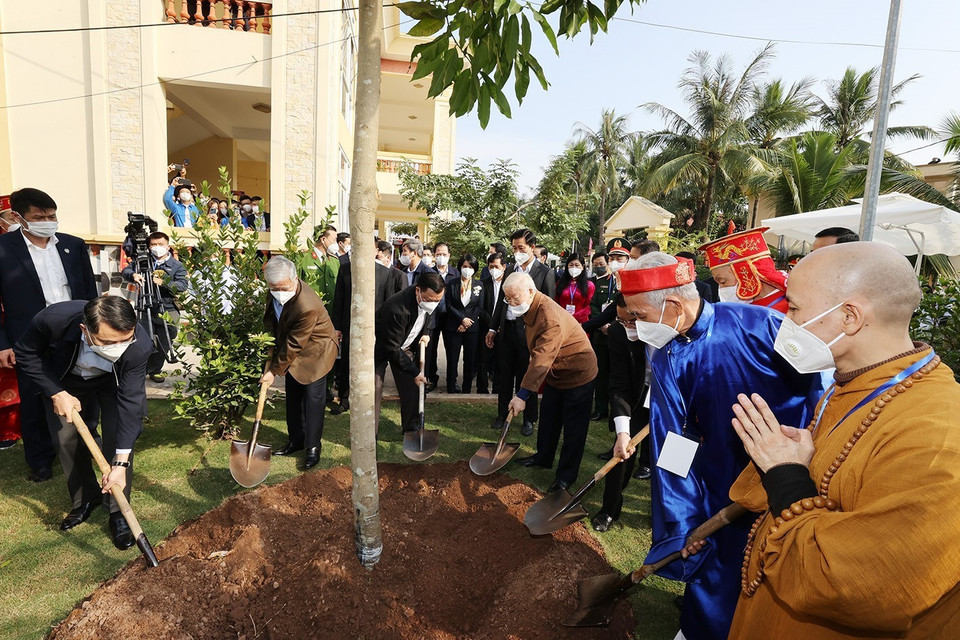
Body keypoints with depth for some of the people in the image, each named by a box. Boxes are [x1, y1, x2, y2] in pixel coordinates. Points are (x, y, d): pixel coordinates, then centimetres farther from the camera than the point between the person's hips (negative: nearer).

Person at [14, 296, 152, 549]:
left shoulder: (139, 345, -41)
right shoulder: (53, 319, -39)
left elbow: (130, 401, -36)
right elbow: (26, 356, -16)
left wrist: (121, 463, -38)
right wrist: (56, 393, -23)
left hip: (112, 381, -1)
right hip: (64, 380, 2)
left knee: (118, 441, -11)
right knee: (66, 440, 3)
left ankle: (118, 512, 5)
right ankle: (85, 500, 27)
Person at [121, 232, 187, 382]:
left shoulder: (177, 265, 4)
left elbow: (183, 285, -8)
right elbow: (125, 271, 6)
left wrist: (163, 283, -22)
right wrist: (133, 275, -16)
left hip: (167, 311, 0)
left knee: (163, 345, 5)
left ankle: (154, 370, 24)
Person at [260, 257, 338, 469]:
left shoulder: (307, 307, -37)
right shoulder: (276, 293, -13)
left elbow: (293, 346, -27)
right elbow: (272, 322, 9)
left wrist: (274, 371, -18)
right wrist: (272, 351, 9)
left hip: (314, 352, -8)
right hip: (292, 352, 8)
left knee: (312, 398, -3)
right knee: (292, 396, 15)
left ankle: (313, 446, 12)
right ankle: (296, 440, 30)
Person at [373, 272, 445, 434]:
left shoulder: (432, 297, -18)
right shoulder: (396, 309, -40)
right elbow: (392, 349, -30)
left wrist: (426, 332, -6)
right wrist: (414, 372, -24)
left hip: (407, 346, 6)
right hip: (382, 347, -6)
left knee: (411, 388, 4)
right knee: (374, 390, -5)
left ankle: (410, 427, 23)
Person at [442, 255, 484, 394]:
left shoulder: (479, 285, 6)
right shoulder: (451, 284, 4)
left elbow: (480, 307, 2)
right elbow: (449, 305, -1)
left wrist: (467, 323, -7)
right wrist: (462, 319, -11)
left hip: (472, 328, 1)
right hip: (453, 327, -1)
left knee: (470, 359, 4)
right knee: (452, 359, 3)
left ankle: (467, 389, 14)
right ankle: (451, 387, 13)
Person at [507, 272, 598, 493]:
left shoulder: (550, 317, -34)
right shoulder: (531, 308, -3)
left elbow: (541, 359, -38)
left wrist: (522, 395, -39)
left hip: (577, 374, -9)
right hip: (555, 373, 9)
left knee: (573, 428, 3)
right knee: (548, 419, 20)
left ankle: (567, 475, 16)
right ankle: (544, 457, 38)